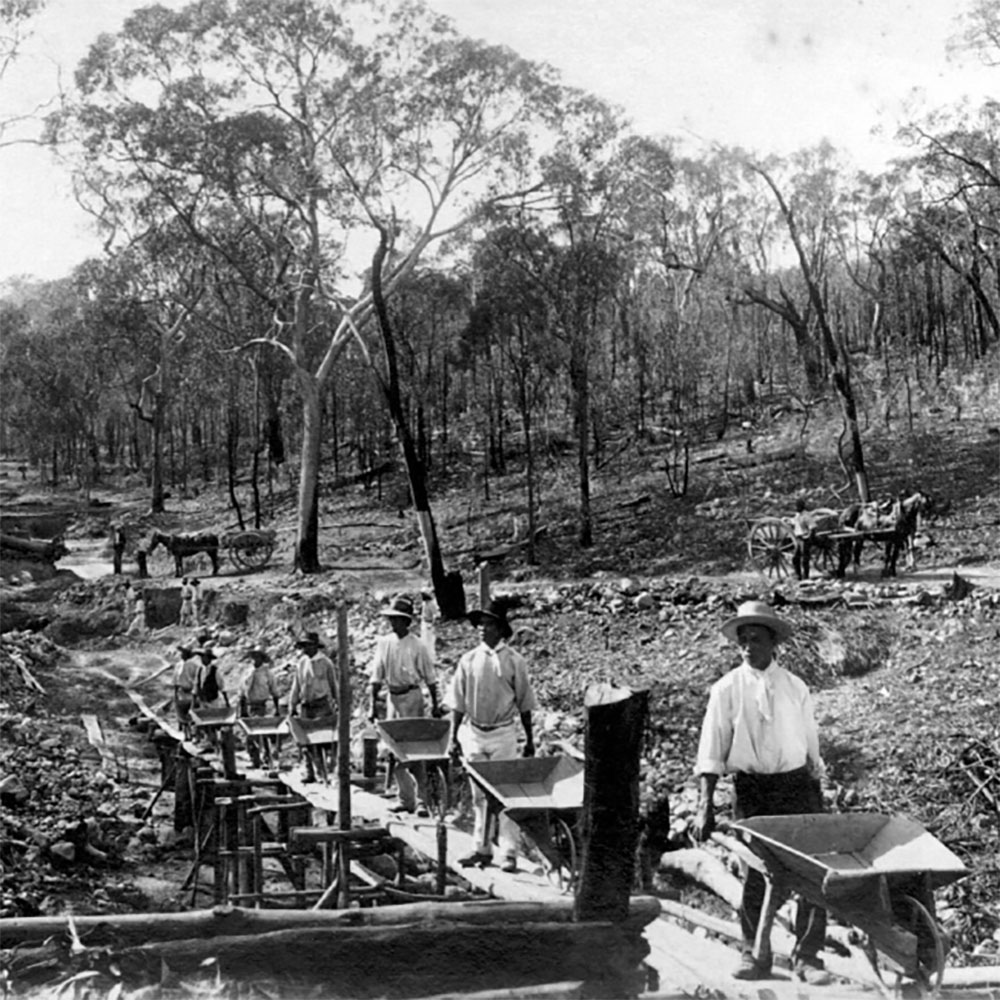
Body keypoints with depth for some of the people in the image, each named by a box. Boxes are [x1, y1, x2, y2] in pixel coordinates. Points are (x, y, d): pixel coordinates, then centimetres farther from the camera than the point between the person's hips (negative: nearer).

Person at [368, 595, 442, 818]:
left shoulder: (418, 646, -7)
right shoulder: (384, 643, 4)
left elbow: (430, 678, -1)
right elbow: (376, 676, 6)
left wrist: (435, 705, 0)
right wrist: (374, 705, 1)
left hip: (412, 697, -5)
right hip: (393, 698, 5)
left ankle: (421, 800, -2)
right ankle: (406, 798, 16)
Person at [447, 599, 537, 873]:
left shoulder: (514, 661, -3)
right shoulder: (469, 660, 4)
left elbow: (524, 704, 2)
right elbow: (458, 703, 8)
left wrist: (530, 740, 3)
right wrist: (454, 737, 5)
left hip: (503, 733, -3)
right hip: (473, 733, 3)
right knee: (479, 795, 10)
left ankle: (509, 853, 1)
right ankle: (482, 849, 18)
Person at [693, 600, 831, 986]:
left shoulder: (795, 688, 5)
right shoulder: (726, 689, -1)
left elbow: (811, 747, 13)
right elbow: (711, 752, -3)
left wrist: (818, 800, 14)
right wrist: (705, 806, -10)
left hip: (797, 785, 2)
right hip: (752, 789, -1)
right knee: (756, 874, 3)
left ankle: (808, 957, 8)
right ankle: (755, 955, 19)